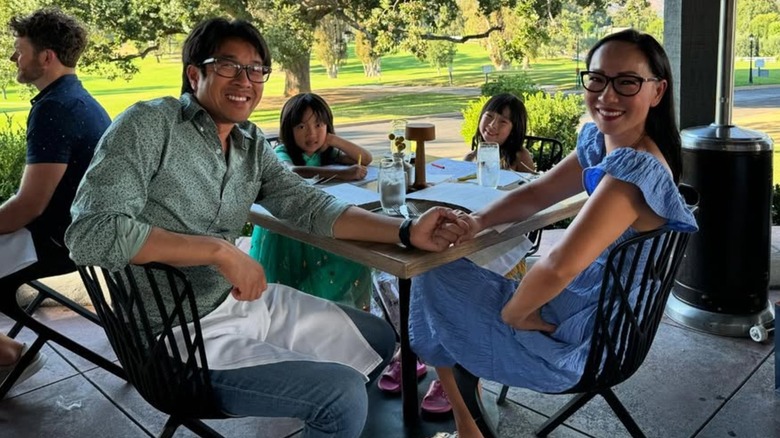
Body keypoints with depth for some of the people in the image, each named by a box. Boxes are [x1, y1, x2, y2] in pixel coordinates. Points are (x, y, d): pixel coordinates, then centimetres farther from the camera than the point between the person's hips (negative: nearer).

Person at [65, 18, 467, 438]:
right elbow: (90, 233, -26)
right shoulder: (148, 125, -17)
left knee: (378, 338, 16)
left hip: (245, 300, 8)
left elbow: (309, 205, -1)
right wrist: (219, 250, -28)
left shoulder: (252, 143, 4)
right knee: (344, 396, -16)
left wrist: (407, 232, -14)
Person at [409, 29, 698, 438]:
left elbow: (558, 268, -38)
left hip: (580, 342, -9)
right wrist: (478, 221, -11)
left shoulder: (635, 169, -30)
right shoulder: (597, 140, -1)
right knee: (449, 274, 20)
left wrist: (511, 314, -20)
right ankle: (458, 396, 33)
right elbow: (536, 193, 7)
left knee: (433, 280, 1)